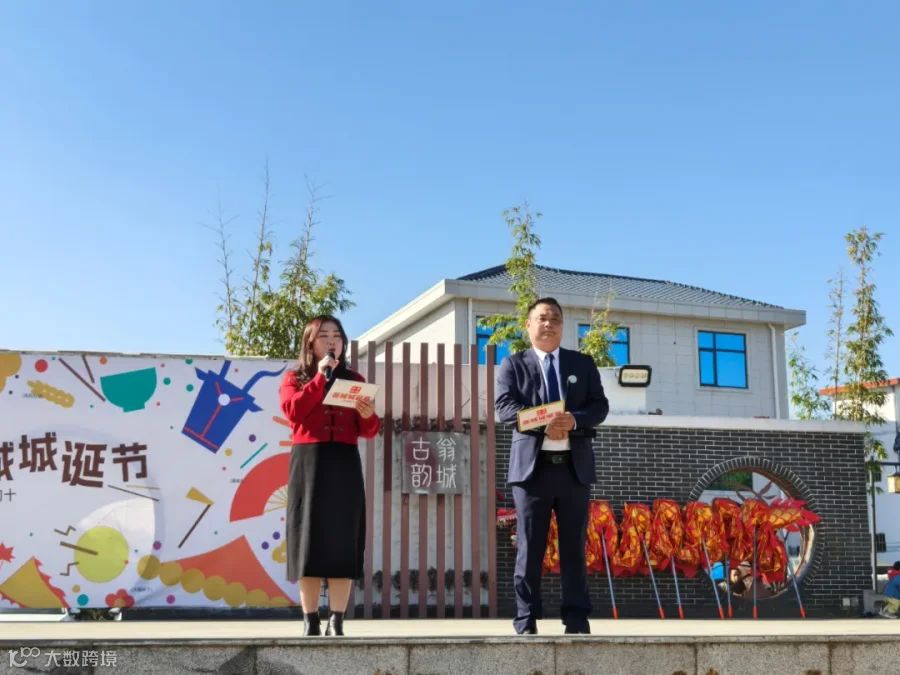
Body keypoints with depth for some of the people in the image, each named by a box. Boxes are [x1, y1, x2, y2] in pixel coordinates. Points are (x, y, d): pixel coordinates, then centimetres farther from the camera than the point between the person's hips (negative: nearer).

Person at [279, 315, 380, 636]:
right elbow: (293, 411, -11)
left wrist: (368, 415, -14)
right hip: (309, 463, -2)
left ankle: (336, 622, 0)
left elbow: (369, 432, 8)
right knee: (309, 539, -1)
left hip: (345, 464, 2)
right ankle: (310, 622, 4)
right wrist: (320, 376, -9)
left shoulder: (354, 380, 15)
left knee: (343, 541, -3)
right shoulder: (295, 377, 10)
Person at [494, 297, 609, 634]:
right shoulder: (513, 364, 6)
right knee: (530, 546, 1)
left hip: (574, 466, 2)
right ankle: (526, 620, 8)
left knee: (574, 545, 6)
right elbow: (504, 407, -8)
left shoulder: (583, 363, 13)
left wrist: (573, 420, -18)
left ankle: (577, 618, 13)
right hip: (533, 465, -2)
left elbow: (600, 406, 3)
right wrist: (543, 424, -22)